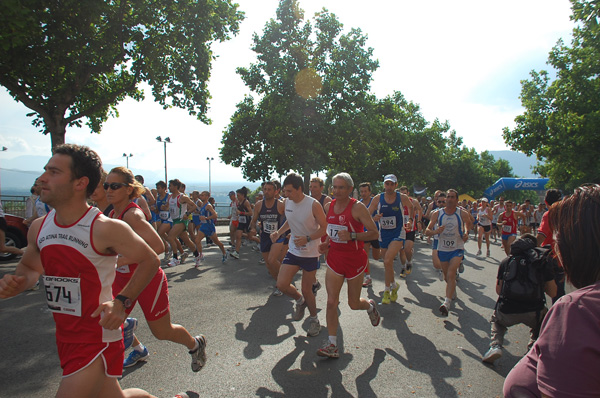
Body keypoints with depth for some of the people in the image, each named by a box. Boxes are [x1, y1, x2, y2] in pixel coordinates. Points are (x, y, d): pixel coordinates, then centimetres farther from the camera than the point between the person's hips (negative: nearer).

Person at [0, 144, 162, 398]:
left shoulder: (105, 229, -20)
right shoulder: (38, 228, 0)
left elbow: (150, 260, -11)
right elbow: (29, 267, 18)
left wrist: (121, 302, -19)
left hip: (98, 339, -7)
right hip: (64, 336, 7)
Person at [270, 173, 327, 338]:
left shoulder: (313, 205, -19)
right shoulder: (287, 202, -1)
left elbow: (324, 227, -14)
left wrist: (307, 239, -28)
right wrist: (279, 232, -1)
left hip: (310, 254, -5)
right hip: (293, 251, 5)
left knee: (306, 290, 4)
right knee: (281, 284, -7)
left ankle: (314, 319, 31)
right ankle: (300, 300, 26)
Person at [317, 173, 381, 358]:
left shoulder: (357, 207, -15)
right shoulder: (329, 206, 3)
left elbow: (374, 233, -16)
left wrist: (352, 236, -28)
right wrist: (327, 244, 2)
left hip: (355, 259, -4)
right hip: (335, 258, 4)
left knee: (354, 304, 10)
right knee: (331, 301, -3)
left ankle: (370, 306, 45)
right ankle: (332, 344, 7)